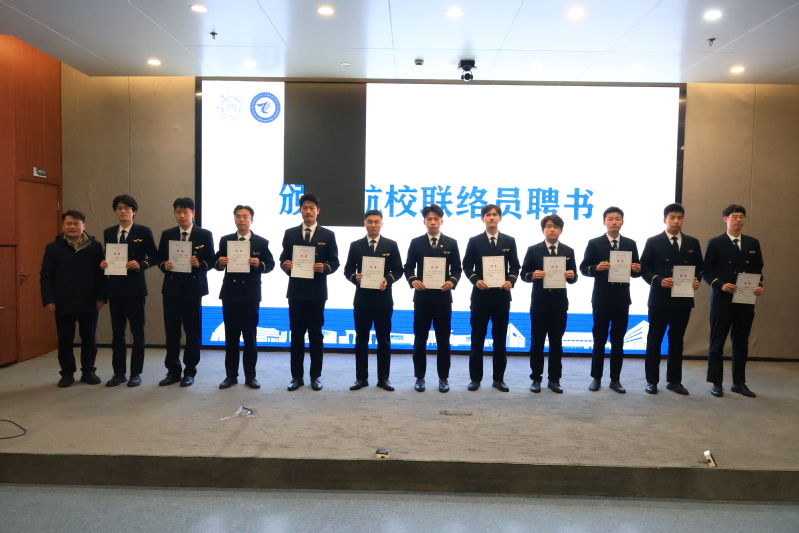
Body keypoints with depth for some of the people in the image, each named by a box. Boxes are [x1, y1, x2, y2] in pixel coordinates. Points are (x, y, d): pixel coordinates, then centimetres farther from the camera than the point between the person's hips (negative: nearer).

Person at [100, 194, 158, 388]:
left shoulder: (144, 232, -2)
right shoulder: (108, 233, 11)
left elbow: (154, 257, -2)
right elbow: (107, 257, 15)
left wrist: (140, 265, -18)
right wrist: (103, 263, -7)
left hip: (135, 287, -4)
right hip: (115, 288, 4)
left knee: (137, 331, 4)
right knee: (117, 332, 10)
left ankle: (136, 373, 14)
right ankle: (119, 373, 19)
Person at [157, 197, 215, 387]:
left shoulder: (205, 235, 0)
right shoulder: (167, 235, 9)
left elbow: (211, 260, -1)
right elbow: (159, 259, 9)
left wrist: (200, 264, -20)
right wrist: (164, 265, -12)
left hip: (193, 288, -2)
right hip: (172, 287, 3)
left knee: (192, 331, 4)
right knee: (171, 331, 6)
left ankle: (189, 372, 14)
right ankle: (173, 371, 17)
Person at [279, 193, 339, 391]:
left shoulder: (328, 235, 3)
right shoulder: (290, 233, 8)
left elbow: (334, 262, 2)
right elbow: (283, 259, 8)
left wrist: (324, 268, -18)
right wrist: (285, 265, -14)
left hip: (317, 292, -1)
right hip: (296, 291, 1)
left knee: (316, 334, 6)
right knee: (296, 334, 7)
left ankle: (316, 376, 15)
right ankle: (296, 376, 15)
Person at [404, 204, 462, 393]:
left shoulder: (451, 243, 5)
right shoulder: (416, 243, 5)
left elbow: (457, 269, 4)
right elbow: (408, 267, 5)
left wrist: (452, 282, -16)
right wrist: (413, 280, -14)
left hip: (443, 297, 0)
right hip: (422, 296, 0)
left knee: (443, 339, 6)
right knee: (420, 339, 5)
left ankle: (443, 378, 17)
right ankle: (419, 377, 16)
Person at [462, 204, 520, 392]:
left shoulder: (509, 241, 7)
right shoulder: (474, 241, 4)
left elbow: (515, 266, 6)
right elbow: (467, 266, 3)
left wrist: (511, 281, -13)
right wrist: (475, 280, -15)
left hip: (502, 295, 1)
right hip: (480, 294, -1)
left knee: (500, 338, 7)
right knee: (477, 338, 3)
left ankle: (498, 378, 17)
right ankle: (475, 378, 13)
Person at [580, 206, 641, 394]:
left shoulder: (630, 244, 7)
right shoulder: (594, 243, 0)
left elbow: (636, 271, 7)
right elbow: (584, 268, -3)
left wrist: (636, 270, -15)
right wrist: (597, 268, -22)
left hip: (622, 298, 2)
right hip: (601, 298, -2)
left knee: (618, 341, 7)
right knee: (599, 340, 5)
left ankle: (615, 379, 17)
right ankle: (596, 378, 15)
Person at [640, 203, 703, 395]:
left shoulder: (692, 243, 9)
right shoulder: (653, 242, 0)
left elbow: (699, 268, 10)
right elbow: (644, 269, -3)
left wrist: (696, 280, -10)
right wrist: (659, 280, -19)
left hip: (683, 299, 3)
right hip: (659, 299, -3)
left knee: (677, 341, 11)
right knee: (654, 340, 4)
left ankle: (674, 380, 20)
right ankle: (652, 380, 13)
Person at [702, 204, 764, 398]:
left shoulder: (753, 243, 10)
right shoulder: (715, 243, -2)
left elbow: (758, 270, 11)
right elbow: (706, 272, -4)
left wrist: (760, 285, -8)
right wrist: (721, 285, -19)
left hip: (746, 302, 4)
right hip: (722, 300, -4)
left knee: (741, 343, 11)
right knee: (717, 343, 3)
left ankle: (739, 382, 22)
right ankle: (716, 383, 12)